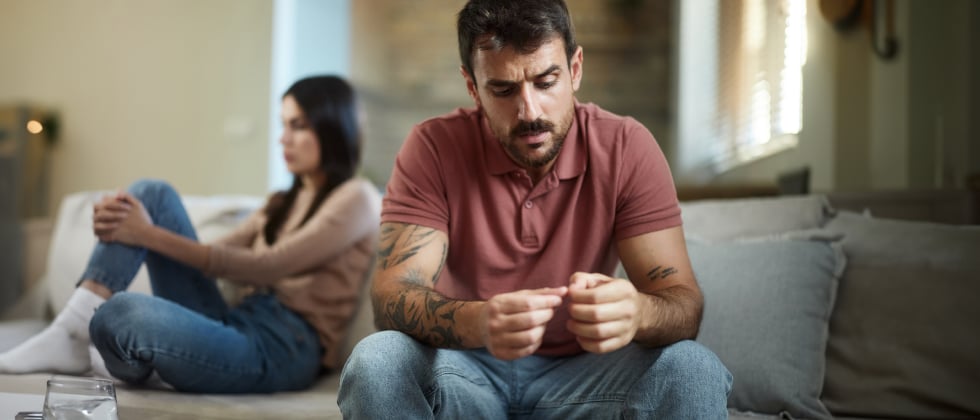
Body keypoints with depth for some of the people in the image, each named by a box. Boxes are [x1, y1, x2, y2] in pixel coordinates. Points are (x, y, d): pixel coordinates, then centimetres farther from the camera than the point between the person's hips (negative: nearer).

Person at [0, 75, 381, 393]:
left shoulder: (357, 198, -2)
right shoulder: (284, 203, 25)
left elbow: (265, 268, -13)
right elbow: (216, 256, 11)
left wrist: (151, 236, -14)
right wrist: (125, 226, -6)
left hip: (281, 349, -8)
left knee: (124, 310, -35)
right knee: (151, 194, -2)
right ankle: (69, 334, -15)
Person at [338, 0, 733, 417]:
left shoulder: (626, 147, -10)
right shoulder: (433, 148, -12)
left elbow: (683, 302, -14)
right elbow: (391, 298, -21)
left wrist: (636, 312, -40)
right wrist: (478, 323, -44)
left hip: (580, 374, 0)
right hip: (466, 372, 0)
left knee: (693, 370, -27)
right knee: (377, 361, -30)